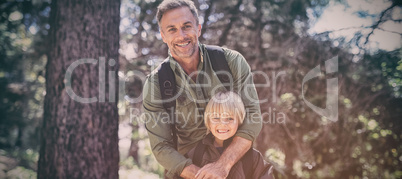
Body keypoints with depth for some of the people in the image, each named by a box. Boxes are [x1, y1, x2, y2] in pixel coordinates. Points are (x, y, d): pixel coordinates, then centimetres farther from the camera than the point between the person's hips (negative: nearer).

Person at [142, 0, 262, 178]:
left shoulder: (232, 61, -12)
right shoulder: (154, 84, -12)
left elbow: (252, 115, -15)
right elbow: (161, 147, -11)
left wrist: (223, 165, -27)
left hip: (235, 161, 1)